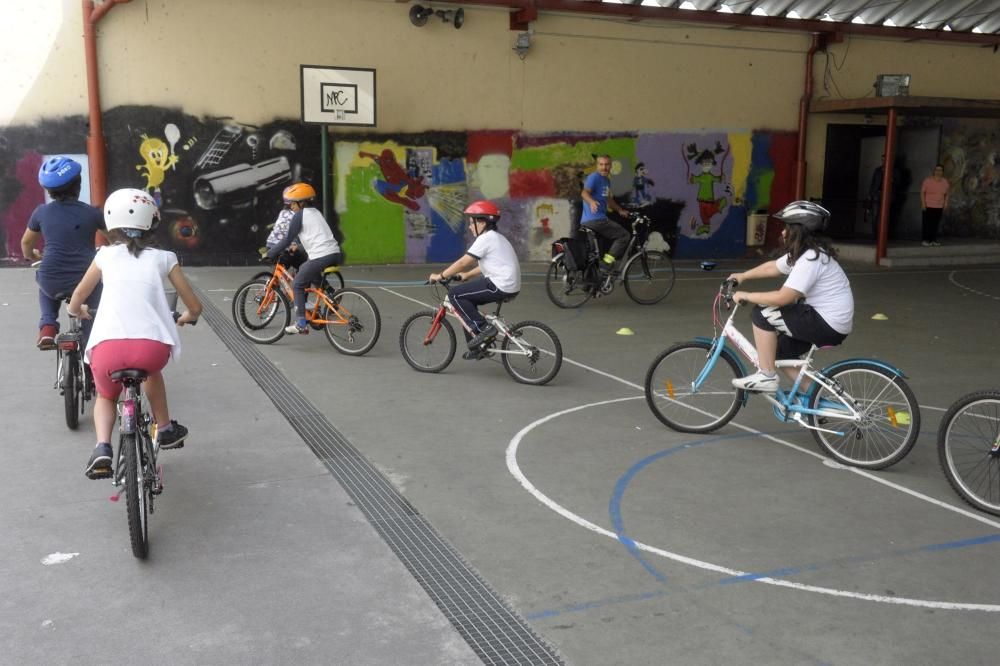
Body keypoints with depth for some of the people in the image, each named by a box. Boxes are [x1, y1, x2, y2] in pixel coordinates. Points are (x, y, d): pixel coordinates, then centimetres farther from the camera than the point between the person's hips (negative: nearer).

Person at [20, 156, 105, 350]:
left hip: (52, 284, 1)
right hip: (84, 283, -1)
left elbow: (26, 243, 18)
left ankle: (48, 326, 16)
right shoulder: (91, 212, 0)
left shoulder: (42, 212, 3)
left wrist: (31, 256, 40)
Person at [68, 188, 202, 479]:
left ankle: (102, 448, 6)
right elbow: (195, 306, 20)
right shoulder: (163, 258, 17)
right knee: (151, 368, 37)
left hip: (108, 347, 0)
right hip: (153, 345, 0)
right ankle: (165, 430, 43)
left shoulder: (106, 255, 19)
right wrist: (186, 317, 43)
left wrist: (79, 311, 52)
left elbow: (76, 302, 29)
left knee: (106, 396, 30)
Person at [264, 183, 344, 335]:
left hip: (320, 257, -8)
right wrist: (298, 247, 40)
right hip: (335, 254, 8)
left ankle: (301, 324, 1)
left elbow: (287, 239, -3)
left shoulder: (299, 215, -1)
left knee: (297, 285, 5)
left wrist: (269, 254, 6)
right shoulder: (316, 212, 23)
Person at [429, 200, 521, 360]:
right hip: (510, 285, 10)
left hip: (500, 286, -10)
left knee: (455, 294, -7)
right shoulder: (496, 237, 19)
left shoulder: (485, 239, -10)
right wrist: (467, 275, 31)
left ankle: (483, 329, -9)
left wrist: (440, 276, -4)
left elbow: (463, 262, -12)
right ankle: (477, 346, 20)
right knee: (466, 300, 20)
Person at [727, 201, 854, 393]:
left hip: (828, 324, -10)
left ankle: (766, 376, -4)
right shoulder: (802, 252, 8)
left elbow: (782, 298, -26)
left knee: (763, 313, -12)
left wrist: (746, 296, -16)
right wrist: (742, 276, 21)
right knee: (779, 348, 16)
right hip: (827, 320, 10)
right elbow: (772, 267, 24)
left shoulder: (811, 259, -23)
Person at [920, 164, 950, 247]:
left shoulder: (945, 182, 5)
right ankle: (925, 240, -5)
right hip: (928, 206, -4)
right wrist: (923, 203, -12)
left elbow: (946, 194, 15)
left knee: (935, 223, 4)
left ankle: (933, 240, 10)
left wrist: (946, 203, 8)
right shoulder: (928, 180, -9)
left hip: (939, 207, 4)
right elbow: (922, 192, -6)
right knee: (927, 223, -7)